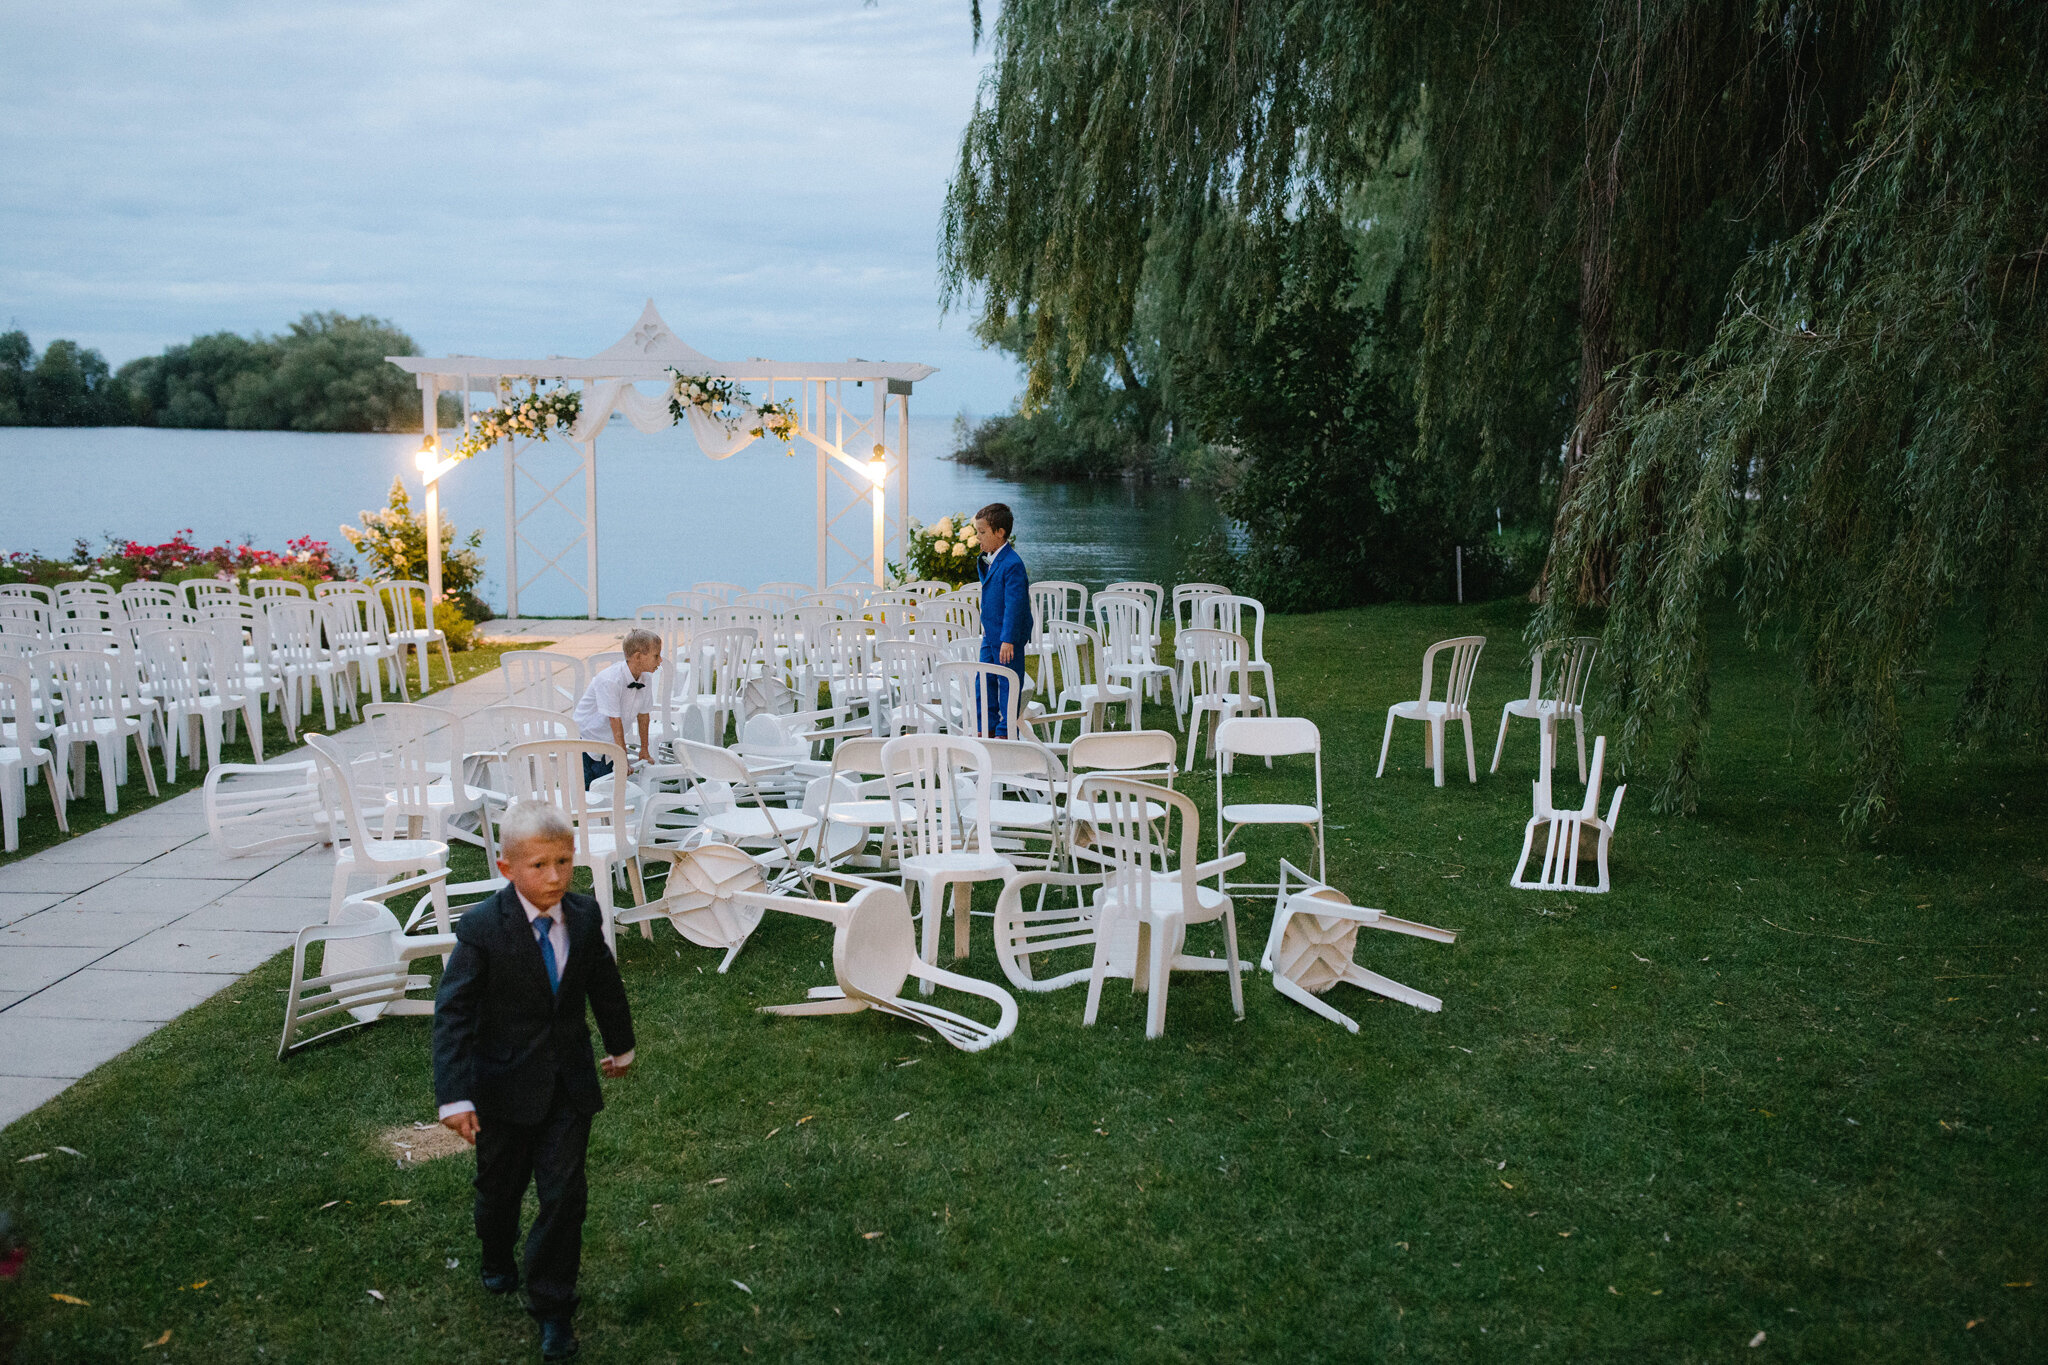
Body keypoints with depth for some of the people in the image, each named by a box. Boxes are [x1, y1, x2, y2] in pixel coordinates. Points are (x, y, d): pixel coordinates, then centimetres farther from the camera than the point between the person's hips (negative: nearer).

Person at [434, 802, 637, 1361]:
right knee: (501, 1185, 19)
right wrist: (455, 1096, -24)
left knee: (564, 1193, 1)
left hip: (569, 1083, 2)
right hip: (505, 1085, -2)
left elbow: (604, 983, 11)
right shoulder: (481, 928, -20)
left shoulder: (584, 916, -7)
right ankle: (497, 1258, 50)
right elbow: (452, 1011, -18)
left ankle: (552, 1305, 17)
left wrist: (620, 1045, 24)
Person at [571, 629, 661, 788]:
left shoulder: (645, 681, -7)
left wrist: (644, 751, 15)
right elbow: (616, 723, -26)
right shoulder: (609, 681, -28)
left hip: (609, 744, 6)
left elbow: (643, 715, 6)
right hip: (586, 737, -6)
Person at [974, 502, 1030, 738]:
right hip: (990, 635, 9)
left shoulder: (1012, 564, -21)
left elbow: (1014, 604, -23)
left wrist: (1008, 640, -23)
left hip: (1008, 636, -9)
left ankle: (1006, 731, 11)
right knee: (984, 681, 15)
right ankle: (988, 727, 27)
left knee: (1008, 684, 2)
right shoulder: (990, 560, 9)